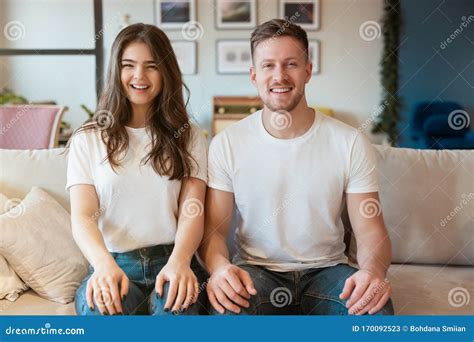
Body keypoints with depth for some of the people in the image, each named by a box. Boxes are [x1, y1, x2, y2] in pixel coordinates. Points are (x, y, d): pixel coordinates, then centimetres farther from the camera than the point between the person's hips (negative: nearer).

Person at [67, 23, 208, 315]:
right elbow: (82, 216, 0)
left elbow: (192, 211, -1)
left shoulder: (189, 137, 12)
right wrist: (104, 264, -22)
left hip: (172, 260, 0)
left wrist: (179, 261, -22)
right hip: (113, 264, 0)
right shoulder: (87, 140, 11)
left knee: (177, 302, -34)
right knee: (103, 303, -35)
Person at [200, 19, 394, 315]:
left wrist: (373, 270, -28)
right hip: (255, 269, -1)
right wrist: (220, 266, -26)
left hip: (326, 268, 1)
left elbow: (371, 230, -5)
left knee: (377, 307, -29)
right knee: (228, 305, -34)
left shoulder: (351, 143, -4)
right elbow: (214, 229, -3)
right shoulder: (226, 145, -4)